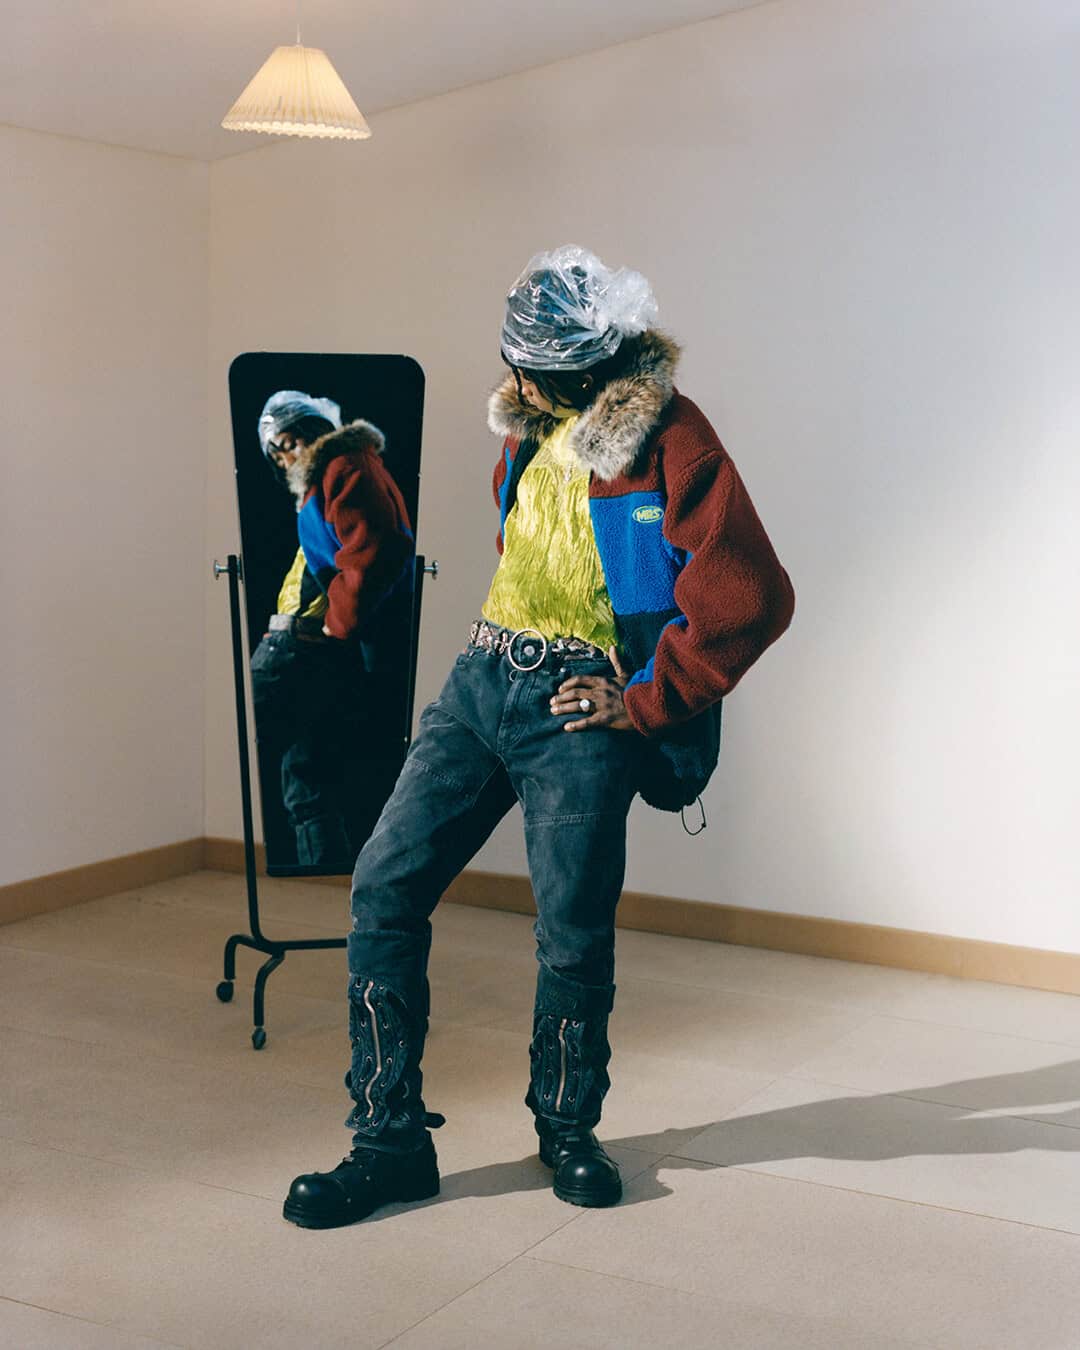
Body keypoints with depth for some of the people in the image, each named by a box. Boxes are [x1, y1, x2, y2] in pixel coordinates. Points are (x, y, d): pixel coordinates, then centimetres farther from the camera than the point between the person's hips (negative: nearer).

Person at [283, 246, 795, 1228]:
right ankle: (389, 1138, 7)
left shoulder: (669, 440, -10)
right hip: (481, 677, 7)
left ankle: (568, 1127, 26)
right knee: (385, 888, -2)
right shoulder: (532, 424, 14)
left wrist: (646, 702, -11)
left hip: (579, 708, -6)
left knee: (574, 934, -1)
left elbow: (754, 597, -16)